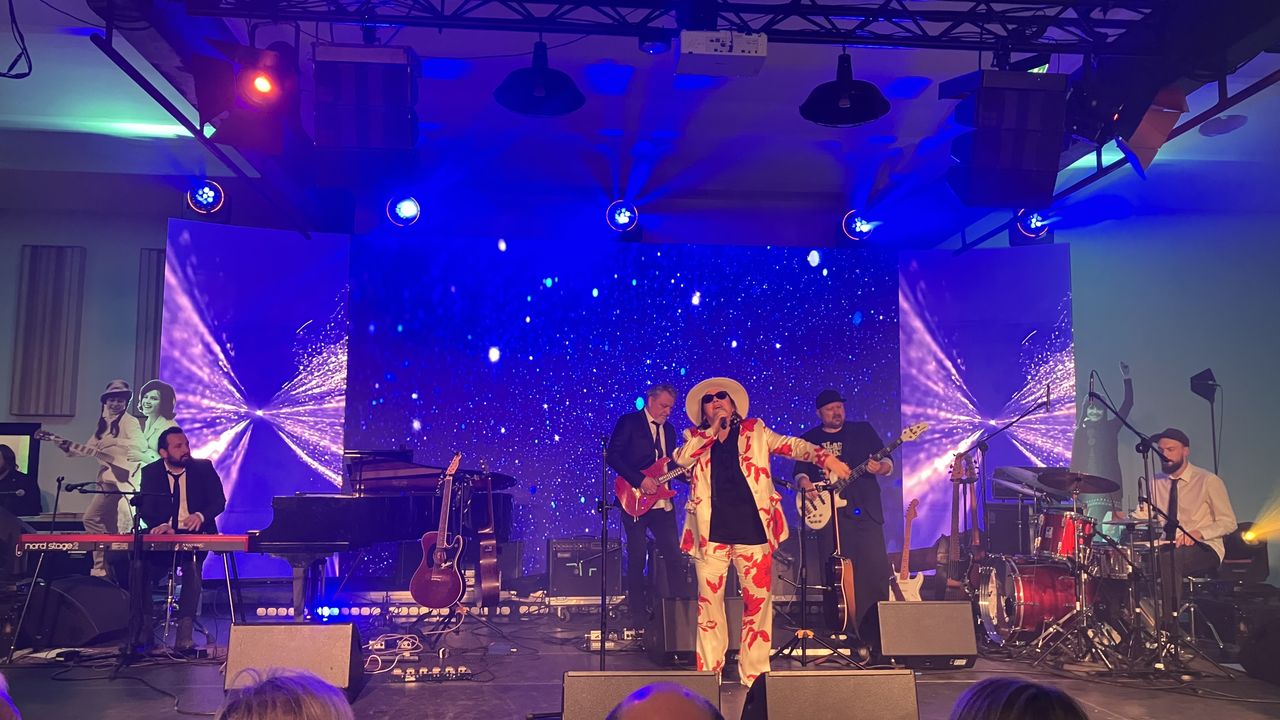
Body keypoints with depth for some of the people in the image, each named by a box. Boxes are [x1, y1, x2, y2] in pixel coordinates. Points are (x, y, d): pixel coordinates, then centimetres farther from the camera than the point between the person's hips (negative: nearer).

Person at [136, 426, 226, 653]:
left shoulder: (204, 468, 4)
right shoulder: (150, 472, 7)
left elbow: (219, 501, -1)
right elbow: (144, 507, -2)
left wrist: (200, 515, -23)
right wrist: (157, 525, -25)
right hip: (163, 537, 2)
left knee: (192, 565, -34)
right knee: (139, 565, -27)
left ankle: (185, 635, -31)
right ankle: (144, 631, -11)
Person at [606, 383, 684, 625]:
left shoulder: (668, 429, 17)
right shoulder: (629, 422, -3)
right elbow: (613, 456, -12)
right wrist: (640, 480, -18)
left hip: (662, 502, 6)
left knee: (673, 555, 3)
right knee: (637, 558, -1)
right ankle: (639, 617, 8)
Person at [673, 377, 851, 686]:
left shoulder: (755, 431, 13)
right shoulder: (695, 439, 15)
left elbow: (791, 445, 1)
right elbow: (680, 459, -6)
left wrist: (826, 458, -15)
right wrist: (713, 429, -5)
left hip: (752, 530, 0)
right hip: (711, 532, 1)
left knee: (758, 602, 0)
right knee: (709, 602, 2)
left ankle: (755, 676, 9)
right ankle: (708, 672, 13)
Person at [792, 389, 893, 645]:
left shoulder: (863, 430, 13)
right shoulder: (809, 439, 14)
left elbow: (887, 461, 10)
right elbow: (801, 471, 8)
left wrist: (880, 468, -13)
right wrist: (805, 483, -14)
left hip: (865, 511, 0)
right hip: (829, 513, 0)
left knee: (876, 571, -6)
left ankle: (878, 632, 2)